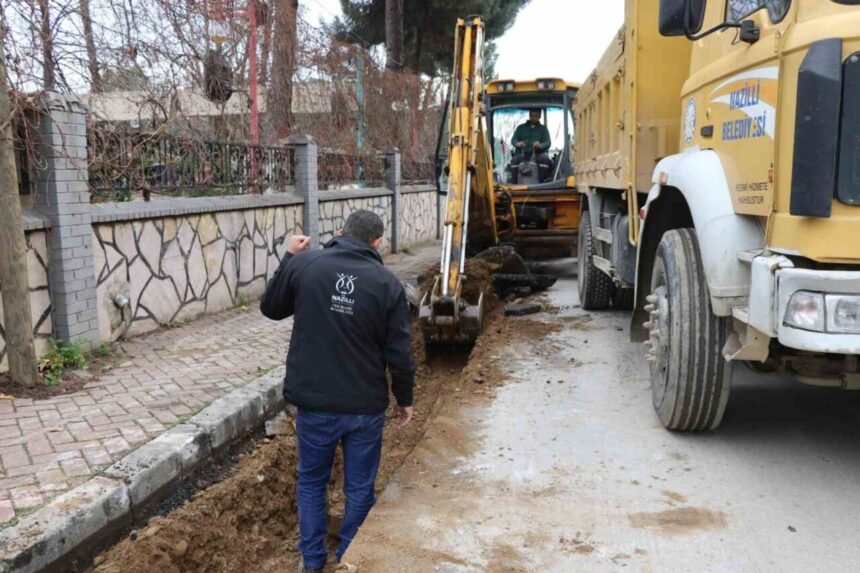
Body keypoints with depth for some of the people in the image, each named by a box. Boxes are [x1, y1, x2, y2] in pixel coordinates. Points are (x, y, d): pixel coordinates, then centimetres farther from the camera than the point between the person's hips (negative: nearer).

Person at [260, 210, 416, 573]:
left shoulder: (303, 265, -6)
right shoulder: (387, 282, -8)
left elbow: (270, 308, 12)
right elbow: (400, 353, -5)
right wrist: (404, 399, 10)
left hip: (314, 403, 1)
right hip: (366, 406, -1)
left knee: (311, 482, 21)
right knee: (359, 488, 16)